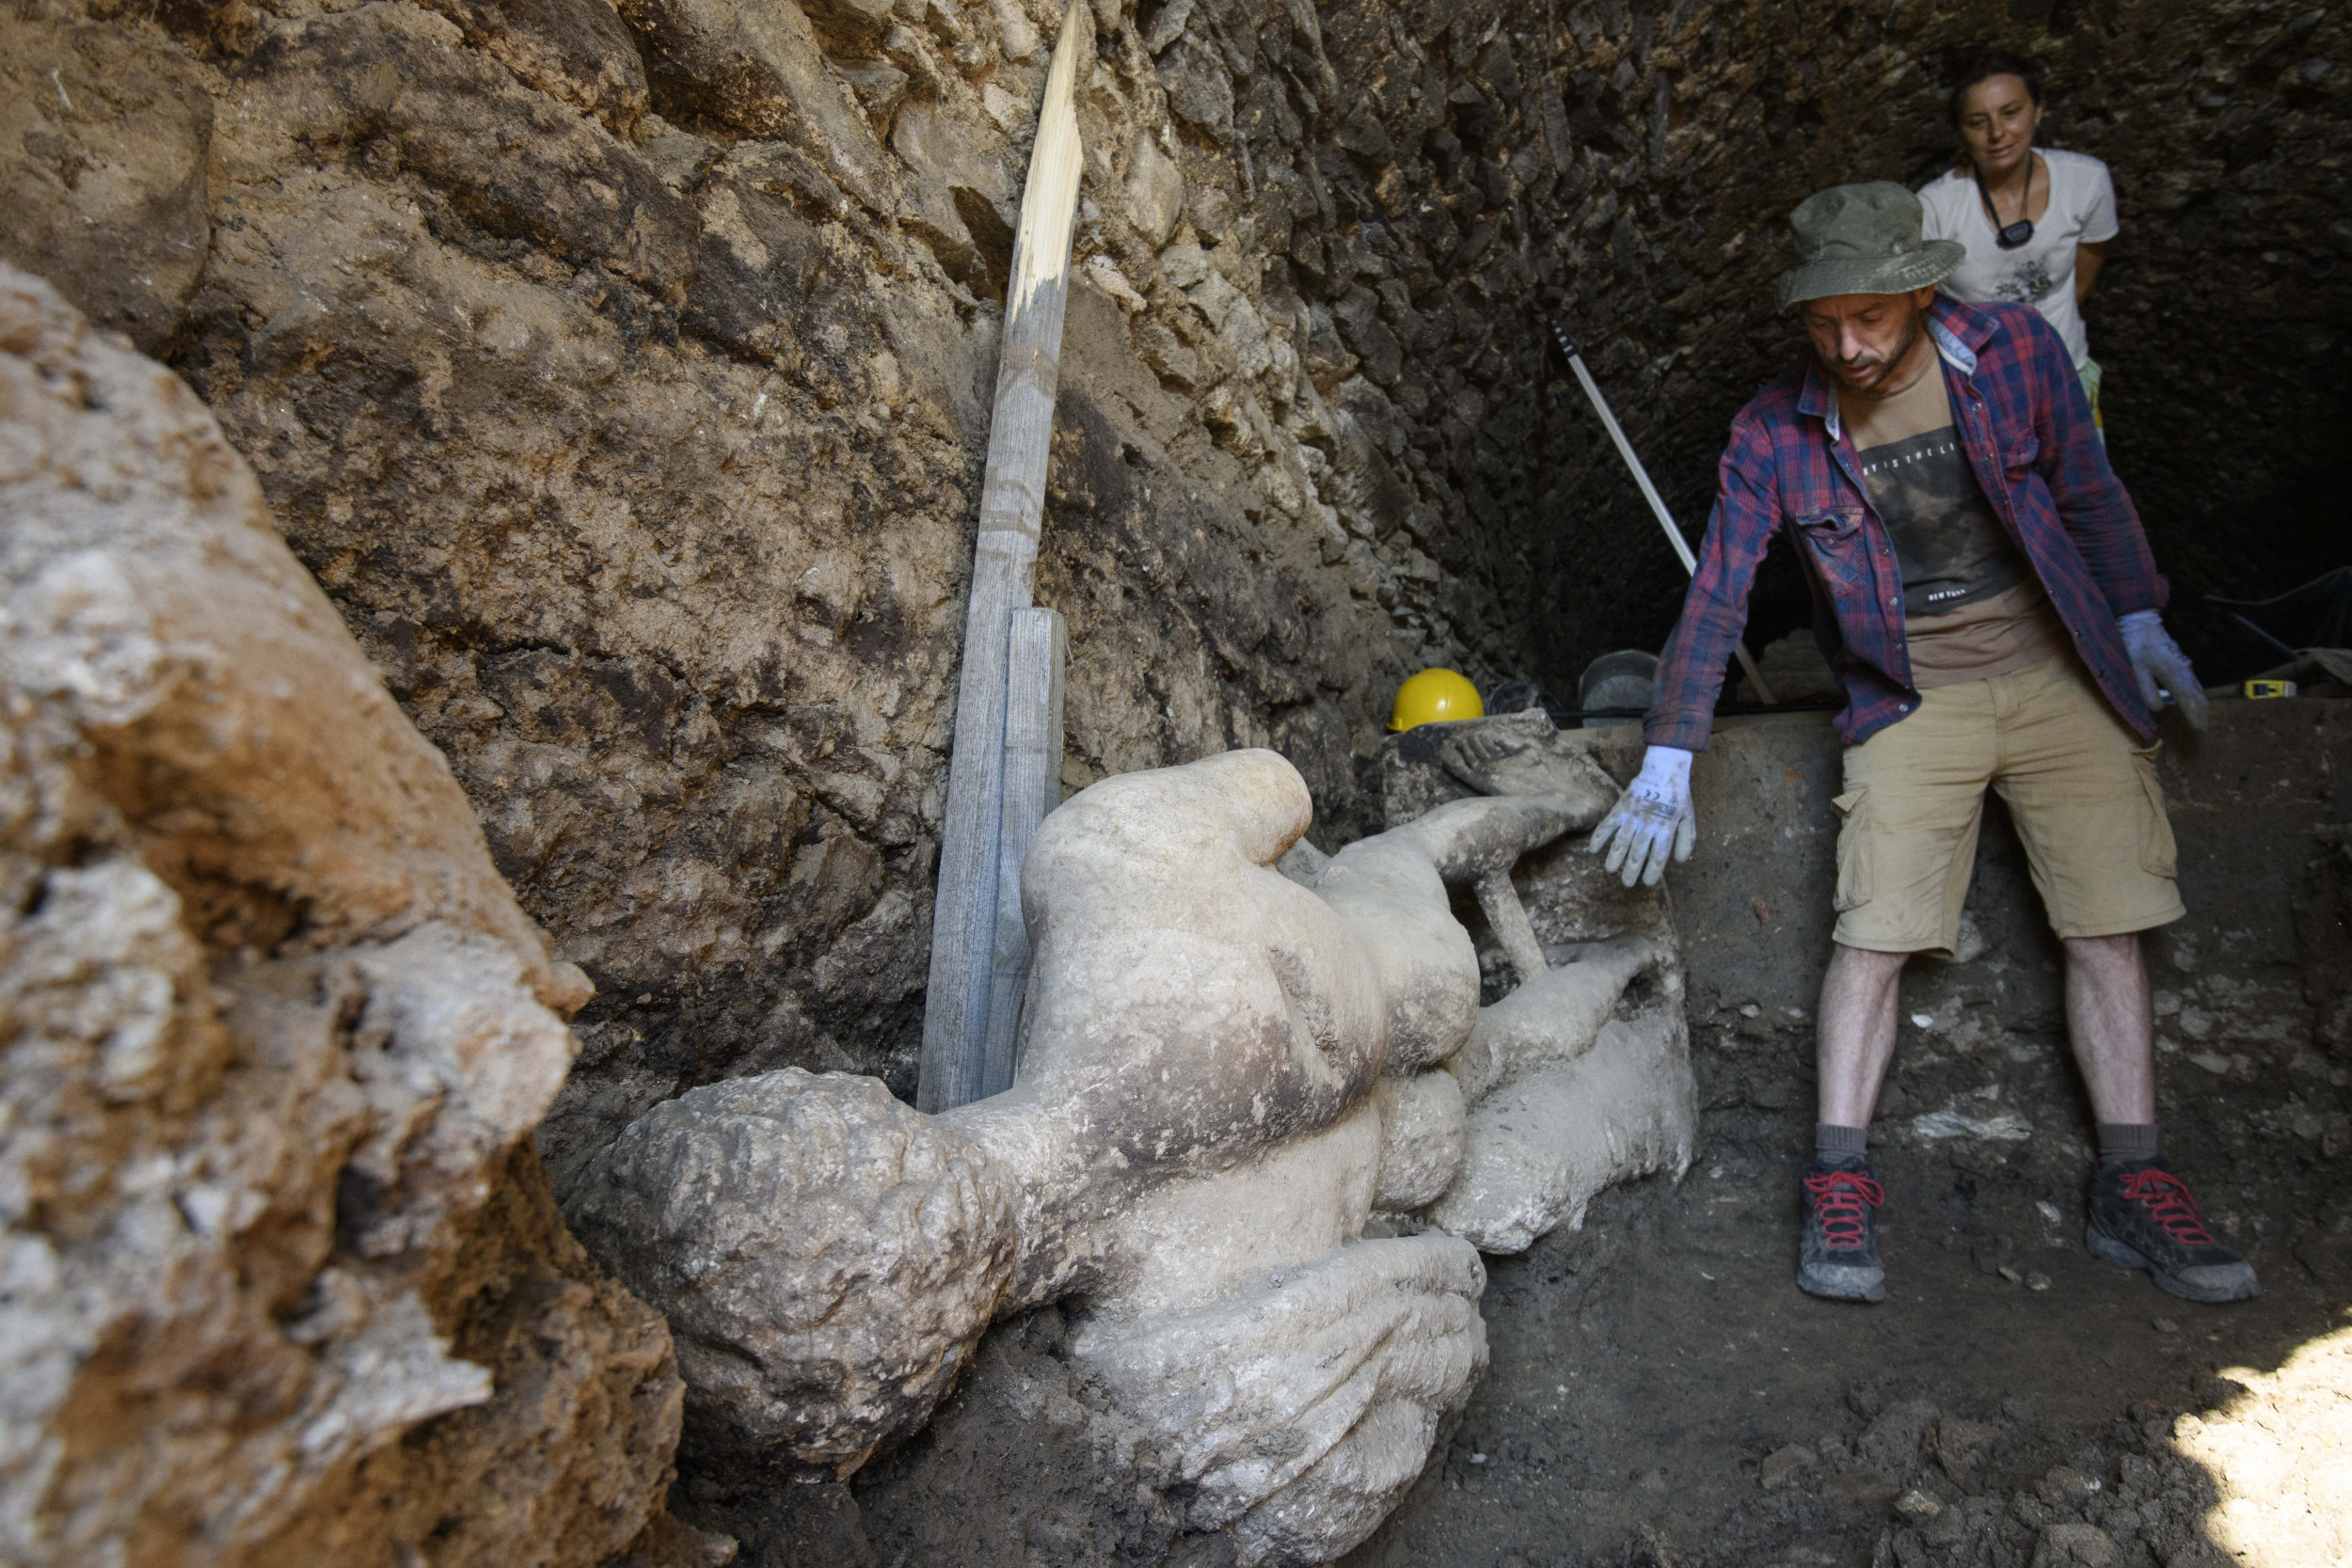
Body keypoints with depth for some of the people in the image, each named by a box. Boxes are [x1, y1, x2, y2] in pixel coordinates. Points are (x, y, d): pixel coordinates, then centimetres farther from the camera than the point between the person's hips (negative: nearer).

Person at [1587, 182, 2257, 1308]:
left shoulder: (2015, 350, -6)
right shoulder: (1774, 431, -9)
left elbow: (2089, 494, 9)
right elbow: (1716, 594, -10)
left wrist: (2140, 620, 12)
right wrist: (1668, 761, -15)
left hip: (2057, 676, 2)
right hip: (1909, 702, -2)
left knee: (2108, 929, 0)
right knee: (1874, 934, -12)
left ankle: (2131, 1187, 11)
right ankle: (1840, 1185, -5)